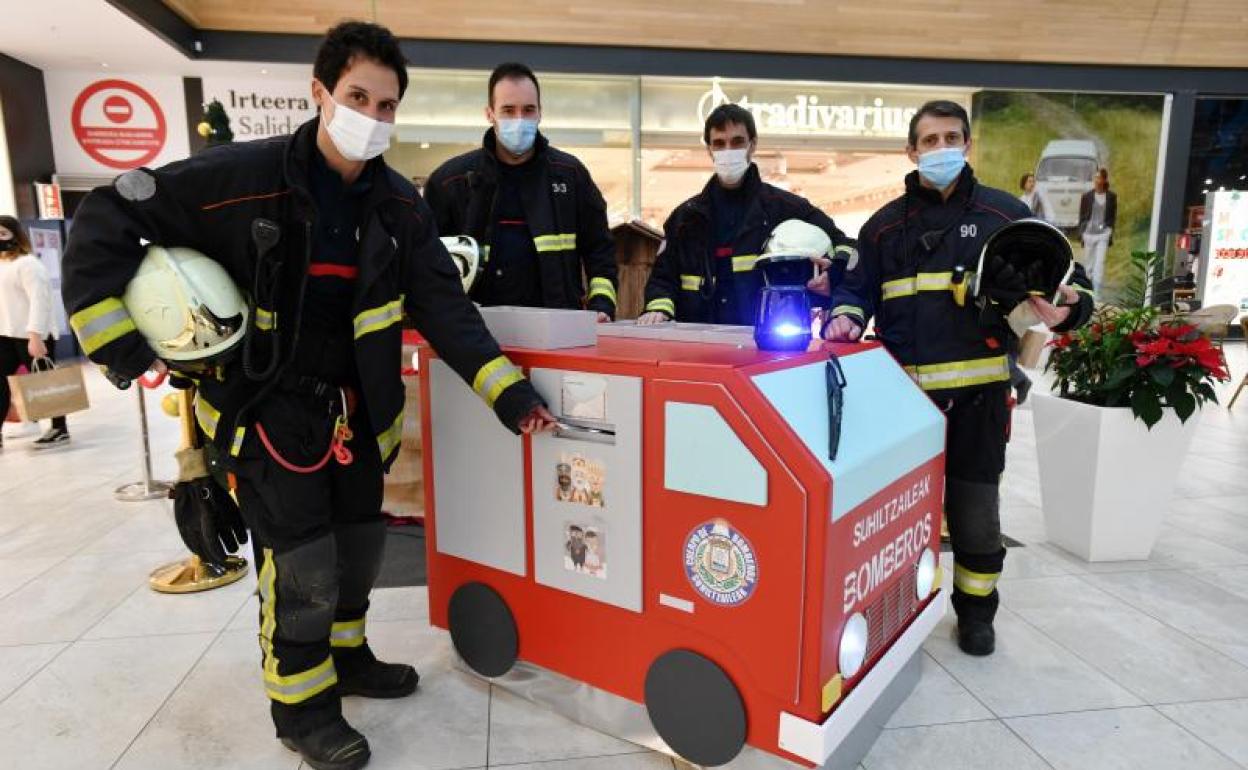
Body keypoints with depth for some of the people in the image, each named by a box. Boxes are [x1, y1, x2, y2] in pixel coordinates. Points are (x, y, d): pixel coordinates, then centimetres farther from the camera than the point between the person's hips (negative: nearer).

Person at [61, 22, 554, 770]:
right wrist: (115, 339, -17)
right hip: (265, 402, -5)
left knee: (360, 539, 15)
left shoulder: (400, 203, -3)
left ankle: (345, 655, 39)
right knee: (301, 556, -3)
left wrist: (505, 388, -20)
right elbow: (106, 220, -12)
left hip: (350, 402, 5)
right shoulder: (241, 175, -18)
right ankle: (302, 703, 19)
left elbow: (444, 305, -9)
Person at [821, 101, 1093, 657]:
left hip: (977, 390, -1)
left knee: (975, 508, 8)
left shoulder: (1005, 213, 6)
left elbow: (1069, 279, 7)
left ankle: (976, 610, 30)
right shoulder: (886, 224, 10)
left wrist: (1064, 311, -15)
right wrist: (847, 316, -11)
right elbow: (858, 287, 11)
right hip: (903, 390, 1)